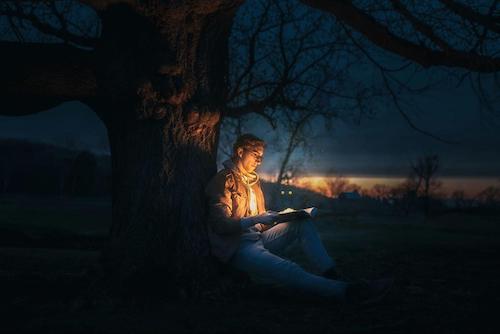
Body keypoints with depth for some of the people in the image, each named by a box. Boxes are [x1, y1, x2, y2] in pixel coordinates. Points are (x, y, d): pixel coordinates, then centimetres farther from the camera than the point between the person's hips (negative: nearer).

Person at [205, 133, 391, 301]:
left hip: (258, 238, 9)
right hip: (238, 247, -9)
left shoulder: (253, 179, 21)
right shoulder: (224, 180, -7)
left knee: (303, 223, -7)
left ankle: (330, 273, -21)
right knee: (289, 270, -31)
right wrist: (256, 220, -26)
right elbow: (220, 224, -16)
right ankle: (346, 290, -41)